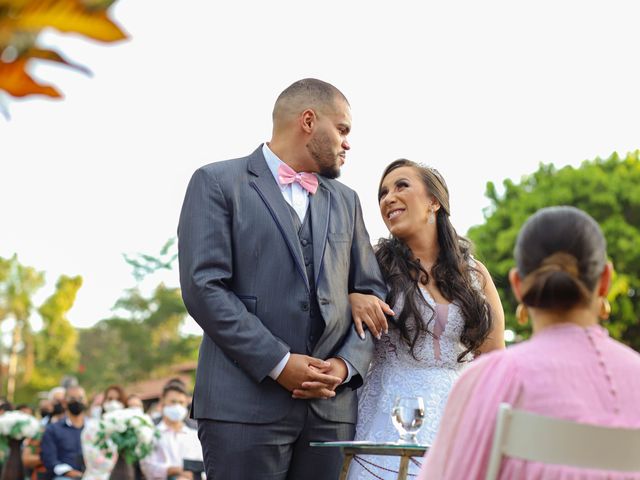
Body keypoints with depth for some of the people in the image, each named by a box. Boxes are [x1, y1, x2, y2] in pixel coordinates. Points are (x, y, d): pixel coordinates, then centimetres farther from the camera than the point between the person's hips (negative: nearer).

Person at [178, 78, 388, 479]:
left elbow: (372, 292, 17)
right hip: (246, 403, -5)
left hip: (332, 405, 5)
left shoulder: (345, 201, 20)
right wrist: (278, 363, -13)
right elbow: (204, 287, -7)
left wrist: (348, 364, -2)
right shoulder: (218, 183, 3)